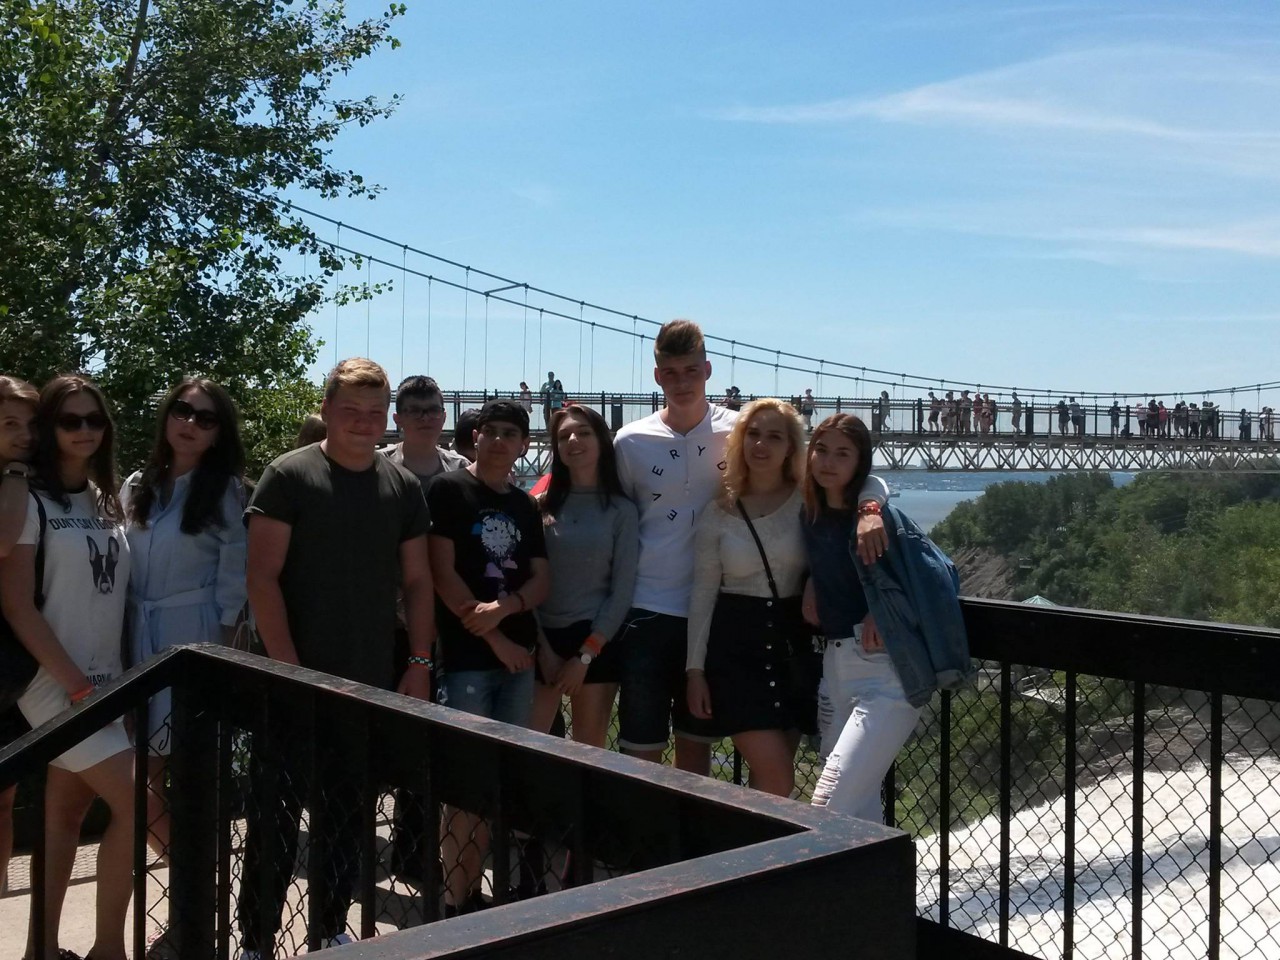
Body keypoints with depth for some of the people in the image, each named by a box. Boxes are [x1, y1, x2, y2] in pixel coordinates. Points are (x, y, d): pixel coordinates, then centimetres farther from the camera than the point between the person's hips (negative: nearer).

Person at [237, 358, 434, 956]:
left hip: (371, 684, 4)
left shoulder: (402, 486, 8)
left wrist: (420, 662, 4)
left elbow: (417, 580, 12)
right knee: (275, 818, 1)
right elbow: (262, 577, -9)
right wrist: (289, 670, -14)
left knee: (346, 818, 13)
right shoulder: (289, 476, -5)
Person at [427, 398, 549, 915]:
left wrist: (502, 608, -12)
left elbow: (540, 580, 9)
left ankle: (475, 892, 19)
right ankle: (456, 902, 4)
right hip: (465, 657, -6)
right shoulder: (448, 490, -3)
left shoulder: (525, 506, 14)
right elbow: (442, 574, -10)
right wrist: (495, 639, -10)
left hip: (518, 657, 6)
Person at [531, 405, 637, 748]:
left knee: (589, 752, 5)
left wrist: (586, 654, -8)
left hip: (597, 641, -1)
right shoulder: (541, 507, 5)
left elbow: (622, 590, -4)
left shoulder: (621, 511, -1)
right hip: (541, 637, 2)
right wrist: (543, 647, -5)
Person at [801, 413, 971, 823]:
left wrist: (884, 614, -14)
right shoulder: (811, 517, 7)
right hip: (836, 666, 7)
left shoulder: (879, 516, -12)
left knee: (828, 809, -13)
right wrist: (811, 587, 9)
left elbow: (939, 578, -12)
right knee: (859, 807, 13)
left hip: (888, 671, -7)